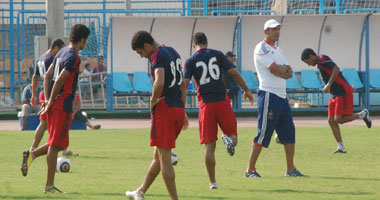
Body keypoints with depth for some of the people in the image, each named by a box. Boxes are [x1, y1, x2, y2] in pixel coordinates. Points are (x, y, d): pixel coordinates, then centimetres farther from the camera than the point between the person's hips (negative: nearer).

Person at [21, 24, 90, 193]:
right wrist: (50, 103, -13)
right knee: (56, 145, -6)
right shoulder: (73, 57, -14)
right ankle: (49, 185, -5)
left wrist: (47, 100, 11)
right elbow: (59, 81, -20)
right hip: (63, 106, -9)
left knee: (57, 144, 16)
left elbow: (47, 76, 17)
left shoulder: (62, 52, 16)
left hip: (54, 104, 9)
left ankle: (31, 155, -3)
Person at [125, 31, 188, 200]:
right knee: (158, 156, 18)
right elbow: (182, 85, 22)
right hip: (179, 109, 9)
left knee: (164, 157, -4)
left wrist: (153, 102, -12)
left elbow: (159, 83, -29)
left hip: (164, 109, -9)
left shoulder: (157, 56, -12)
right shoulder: (173, 53, 16)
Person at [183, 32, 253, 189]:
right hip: (222, 100, 0)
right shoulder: (217, 55, 6)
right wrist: (246, 90, 10)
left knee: (209, 145, 3)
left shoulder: (190, 61, 3)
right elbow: (233, 73, 0)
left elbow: (184, 84, -6)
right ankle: (229, 139, -27)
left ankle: (212, 182, 0)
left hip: (206, 104, 0)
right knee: (233, 135, 11)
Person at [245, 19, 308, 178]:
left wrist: (280, 71, -9)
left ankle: (290, 169, 14)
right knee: (264, 133, -9)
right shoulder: (261, 48, -7)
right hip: (269, 95, -9)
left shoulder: (278, 50, 20)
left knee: (289, 132, 9)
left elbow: (289, 73, 11)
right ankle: (250, 170, -5)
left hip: (282, 96, 9)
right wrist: (286, 68, 2)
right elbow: (275, 69, -18)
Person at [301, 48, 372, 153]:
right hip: (335, 95, 10)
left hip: (343, 92, -10)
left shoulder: (322, 59, -11)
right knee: (331, 121, 4)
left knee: (338, 120, -14)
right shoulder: (319, 64, 18)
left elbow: (336, 69, -24)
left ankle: (362, 114, 6)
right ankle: (341, 147, 6)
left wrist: (328, 85, -26)